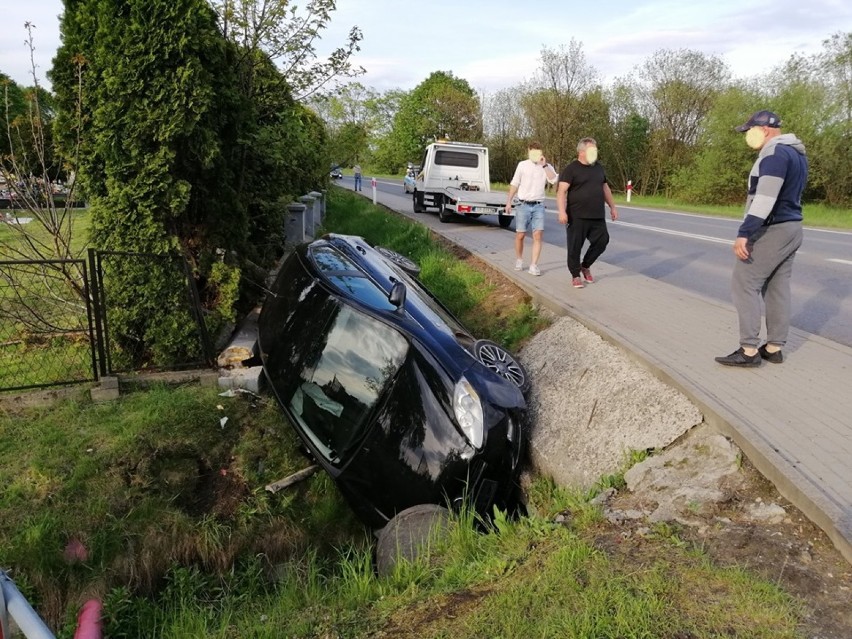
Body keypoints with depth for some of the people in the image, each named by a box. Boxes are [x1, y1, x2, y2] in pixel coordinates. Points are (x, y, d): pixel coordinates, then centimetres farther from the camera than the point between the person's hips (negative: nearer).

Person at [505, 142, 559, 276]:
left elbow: (554, 180, -15)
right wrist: (509, 201, 7)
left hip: (538, 206, 0)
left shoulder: (547, 167, 4)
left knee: (538, 235, -9)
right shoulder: (522, 165, 3)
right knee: (520, 235, 5)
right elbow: (514, 184, 9)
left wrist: (544, 165, -16)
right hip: (523, 205, 0)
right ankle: (519, 260, 26)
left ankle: (534, 265, -7)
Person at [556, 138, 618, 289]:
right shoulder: (571, 169, -6)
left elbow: (605, 188, 24)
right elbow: (561, 191, -14)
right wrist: (562, 211, -26)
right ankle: (575, 275, 15)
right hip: (577, 217, -6)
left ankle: (585, 266, 27)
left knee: (602, 241, 6)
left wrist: (612, 207, 22)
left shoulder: (599, 168, 15)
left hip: (598, 217, 6)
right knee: (575, 247, 0)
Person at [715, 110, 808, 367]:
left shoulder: (775, 153, -17)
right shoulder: (796, 153, 16)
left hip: (771, 231, -10)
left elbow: (765, 199, -26)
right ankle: (774, 348, 13)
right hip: (791, 228, 10)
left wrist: (743, 233, -30)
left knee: (744, 285, -6)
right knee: (777, 288, 10)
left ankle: (749, 350, -7)